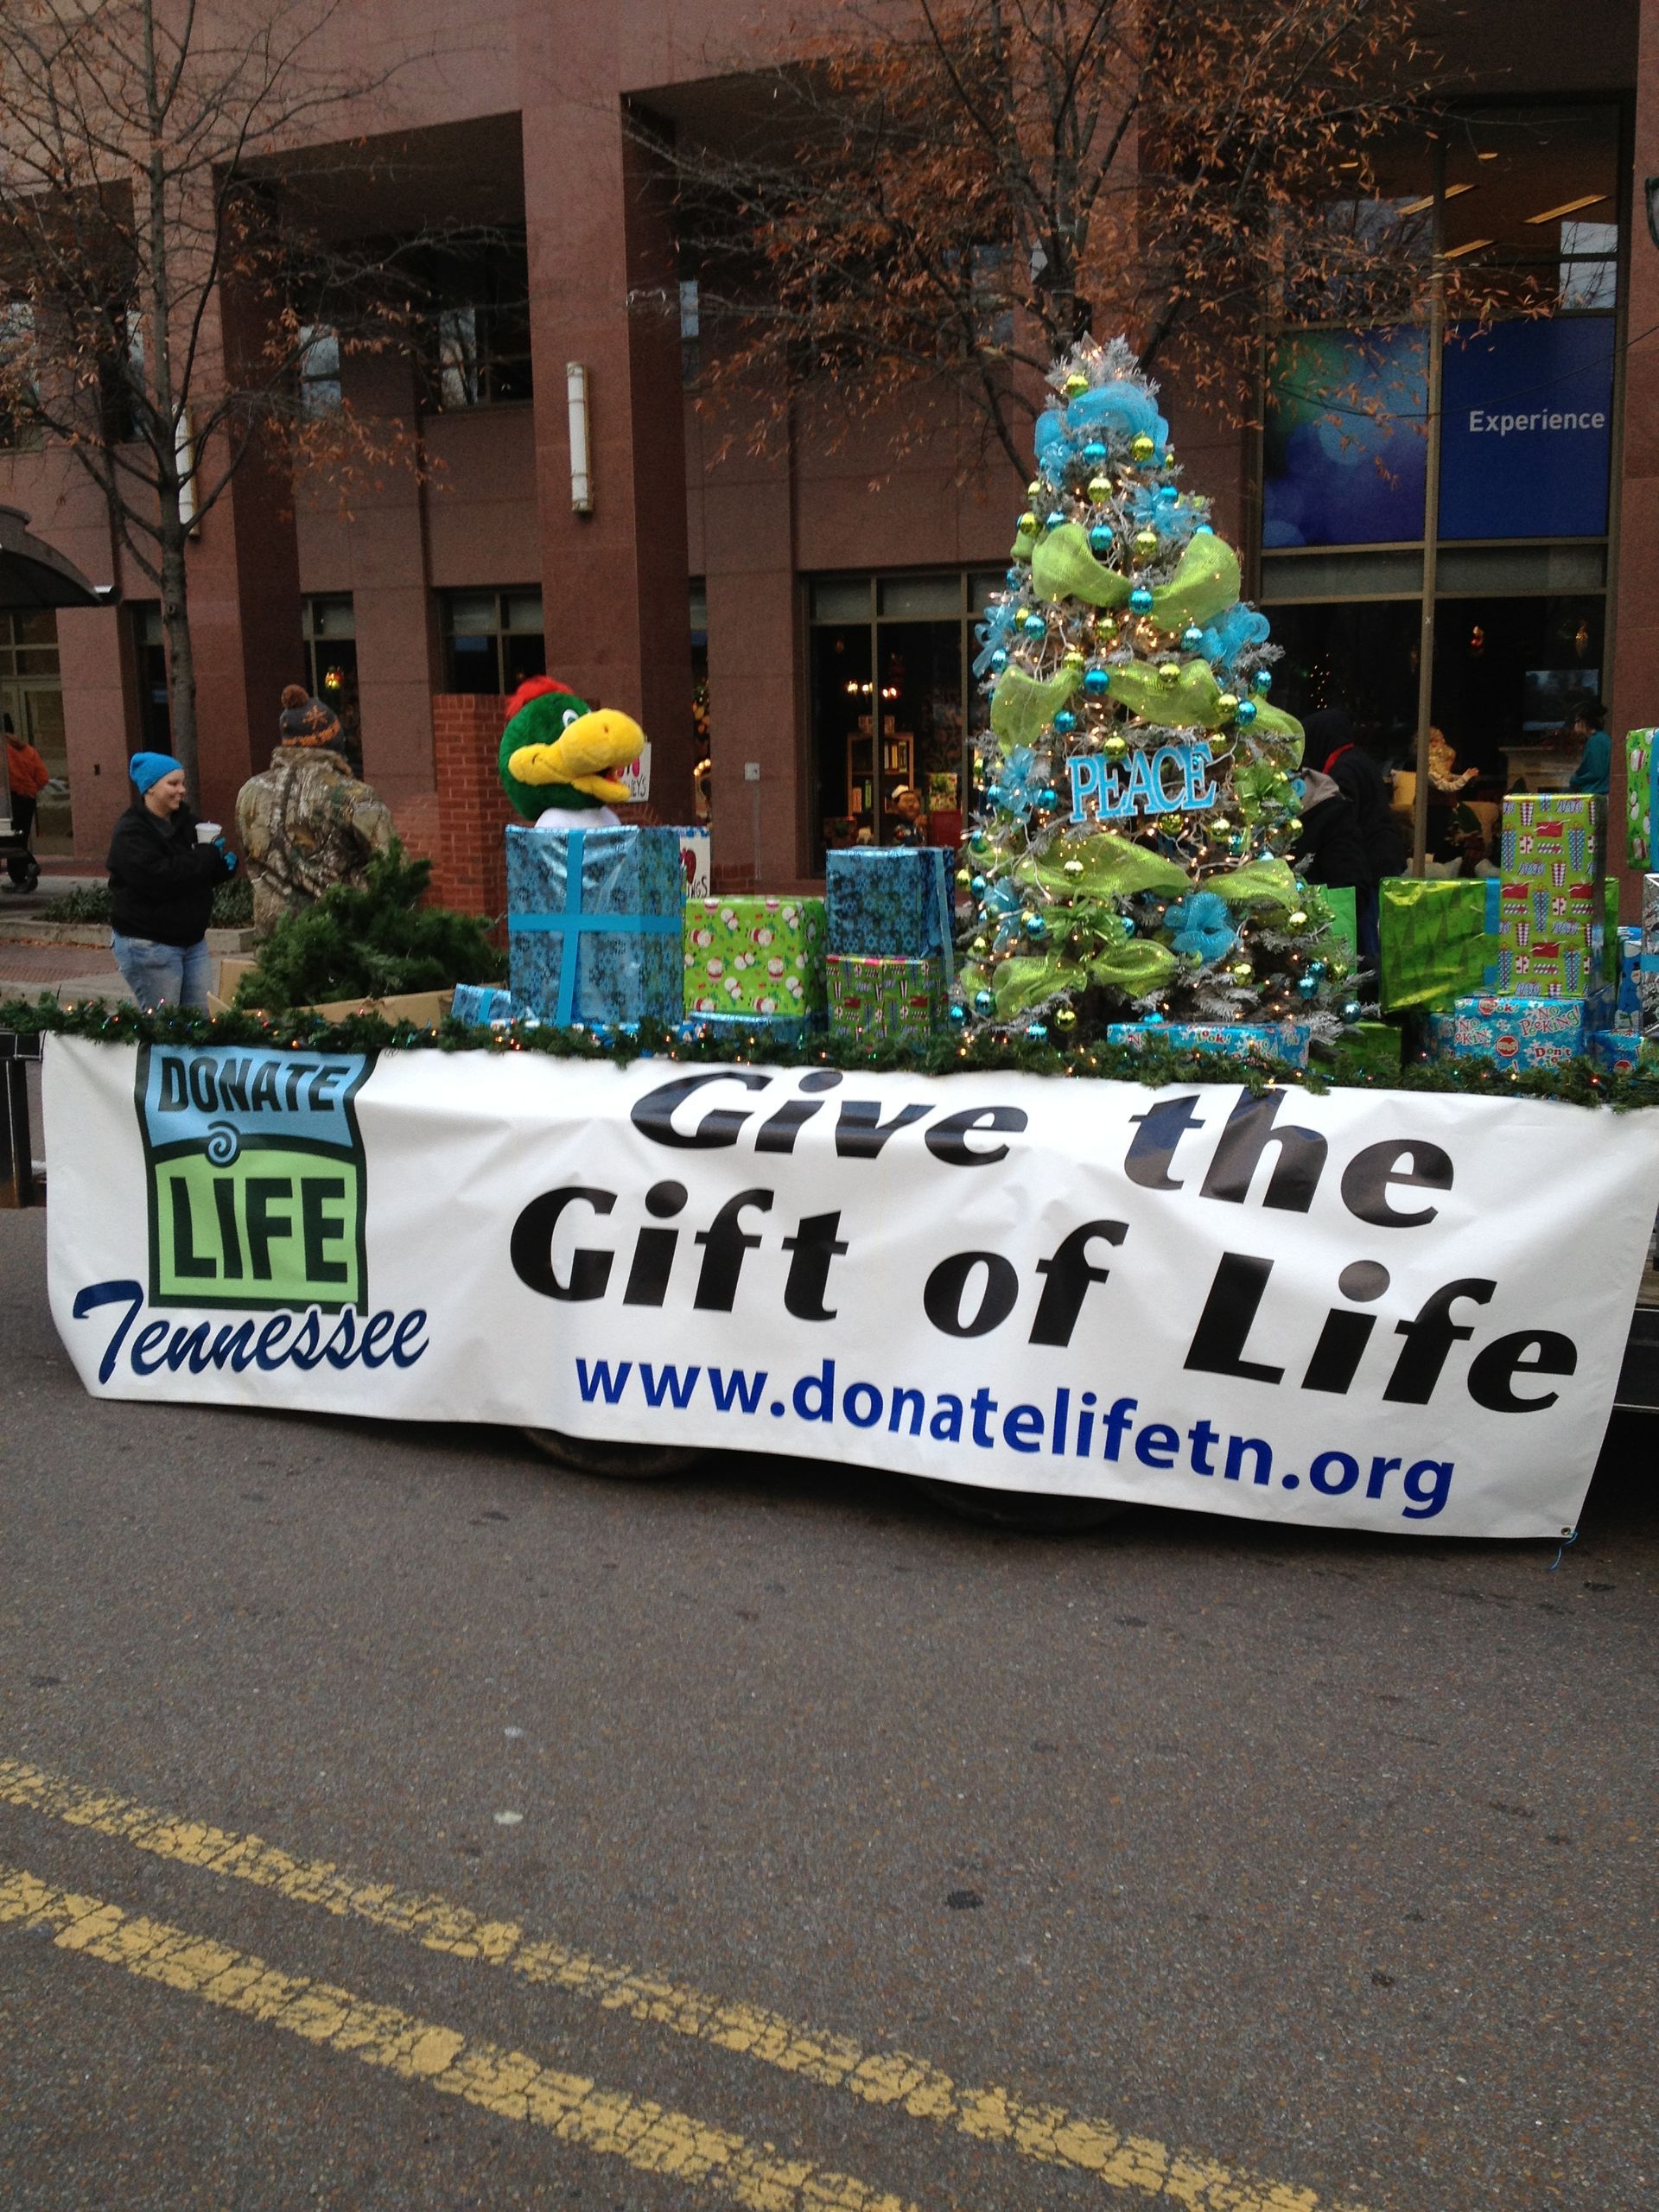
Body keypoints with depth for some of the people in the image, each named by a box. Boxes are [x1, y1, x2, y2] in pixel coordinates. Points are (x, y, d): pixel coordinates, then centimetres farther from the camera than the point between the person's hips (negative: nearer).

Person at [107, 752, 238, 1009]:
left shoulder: (185, 822, 12)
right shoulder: (131, 832, -12)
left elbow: (207, 875, 20)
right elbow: (158, 879, -27)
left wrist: (225, 865, -5)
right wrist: (207, 856, -17)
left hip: (191, 939, 8)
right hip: (147, 946, -7)